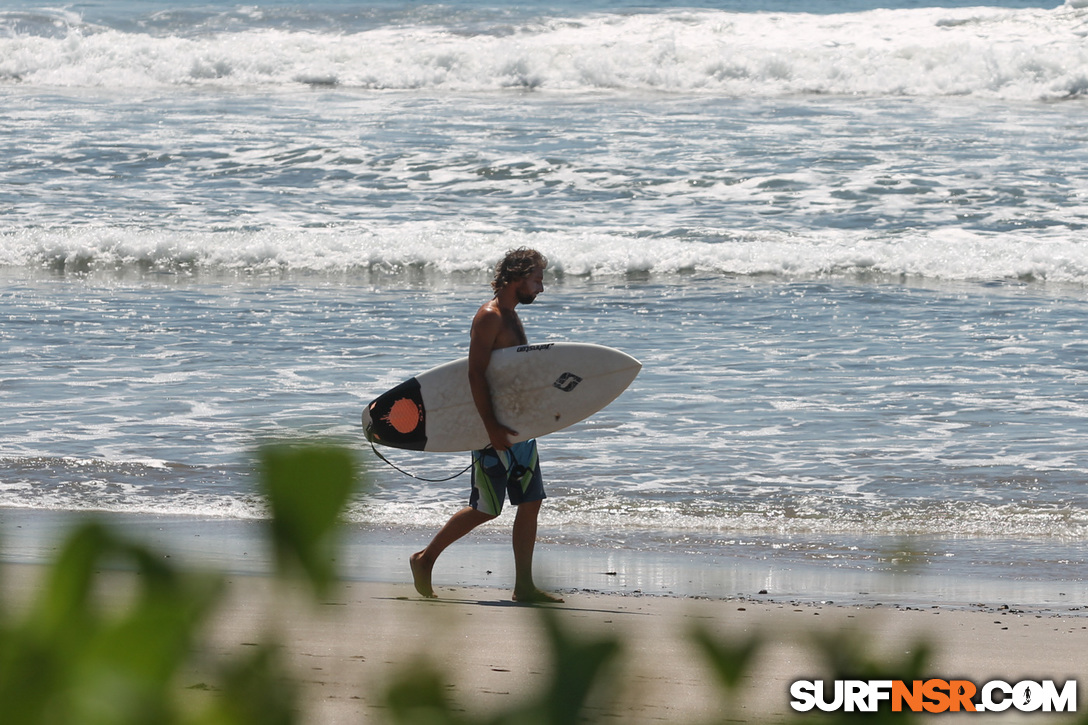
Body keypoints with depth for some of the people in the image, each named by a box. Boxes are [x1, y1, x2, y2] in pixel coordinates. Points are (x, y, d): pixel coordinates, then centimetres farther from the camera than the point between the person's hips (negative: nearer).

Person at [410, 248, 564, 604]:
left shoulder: (511, 316, 16)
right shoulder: (489, 317, -14)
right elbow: (475, 373, -22)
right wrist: (491, 427, -26)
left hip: (518, 426, 9)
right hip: (495, 428, -9)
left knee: (530, 502, 4)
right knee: (485, 508, -4)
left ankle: (524, 585, 6)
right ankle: (425, 559, 10)